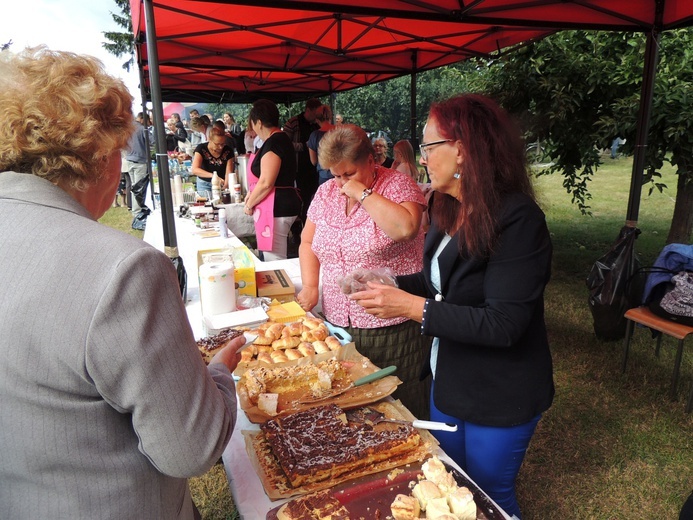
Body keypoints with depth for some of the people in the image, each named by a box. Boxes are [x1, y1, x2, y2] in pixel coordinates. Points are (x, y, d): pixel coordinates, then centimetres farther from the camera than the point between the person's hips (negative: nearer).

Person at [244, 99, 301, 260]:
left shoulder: (273, 143, -16)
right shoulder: (281, 138, 16)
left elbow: (266, 183, -22)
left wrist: (249, 204, -8)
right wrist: (252, 193, 22)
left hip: (277, 209, -10)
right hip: (283, 204, 11)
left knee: (274, 262, -5)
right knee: (277, 259, 15)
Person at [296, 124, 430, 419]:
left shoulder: (397, 184, -7)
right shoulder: (326, 192, 8)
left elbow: (405, 228, -27)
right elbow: (308, 242, 16)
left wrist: (363, 193, -19)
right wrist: (310, 286, 2)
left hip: (393, 325, -5)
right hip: (337, 324, 5)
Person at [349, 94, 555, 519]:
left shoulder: (518, 219, -26)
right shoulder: (451, 211, 1)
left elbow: (503, 324, -29)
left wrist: (414, 307, -30)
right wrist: (393, 285, -4)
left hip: (500, 399, -8)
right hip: (449, 381, 8)